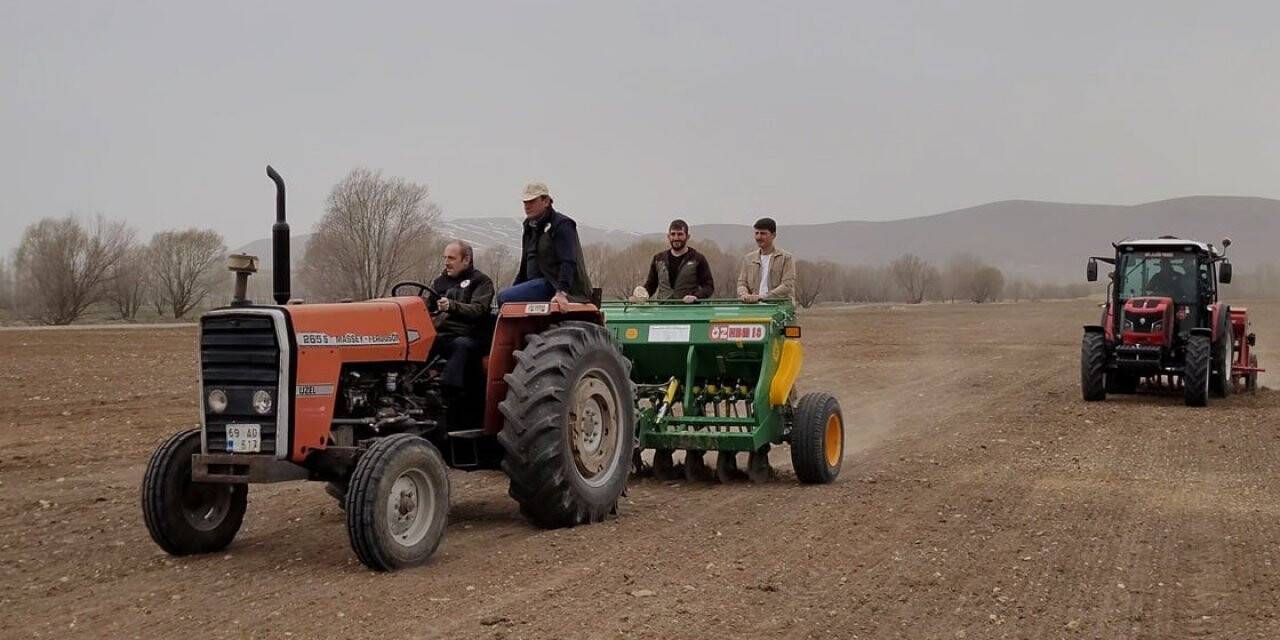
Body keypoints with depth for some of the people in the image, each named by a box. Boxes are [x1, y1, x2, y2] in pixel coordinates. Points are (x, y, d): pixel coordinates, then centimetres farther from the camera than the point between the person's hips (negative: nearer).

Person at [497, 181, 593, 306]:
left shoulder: (562, 224, -8)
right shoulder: (530, 227, 22)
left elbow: (568, 262, -20)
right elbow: (525, 265, 28)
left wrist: (561, 293, -32)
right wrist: (514, 289, 16)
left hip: (552, 284, -10)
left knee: (504, 298, -21)